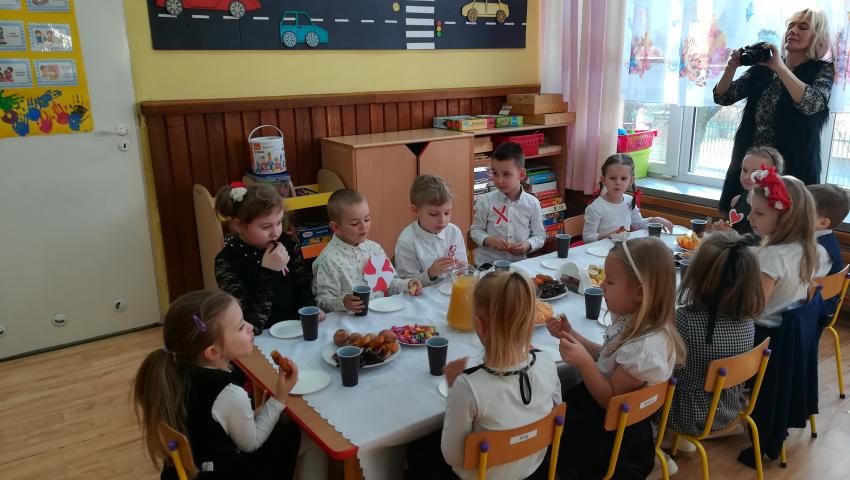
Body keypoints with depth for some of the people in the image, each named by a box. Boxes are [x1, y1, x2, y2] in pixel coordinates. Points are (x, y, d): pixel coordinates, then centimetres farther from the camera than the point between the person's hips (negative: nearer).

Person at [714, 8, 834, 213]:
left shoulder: (822, 69, 2)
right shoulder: (763, 68, 10)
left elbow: (811, 104, -19)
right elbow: (722, 97, 5)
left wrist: (780, 67, -19)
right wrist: (732, 66, -12)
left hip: (792, 168, -3)